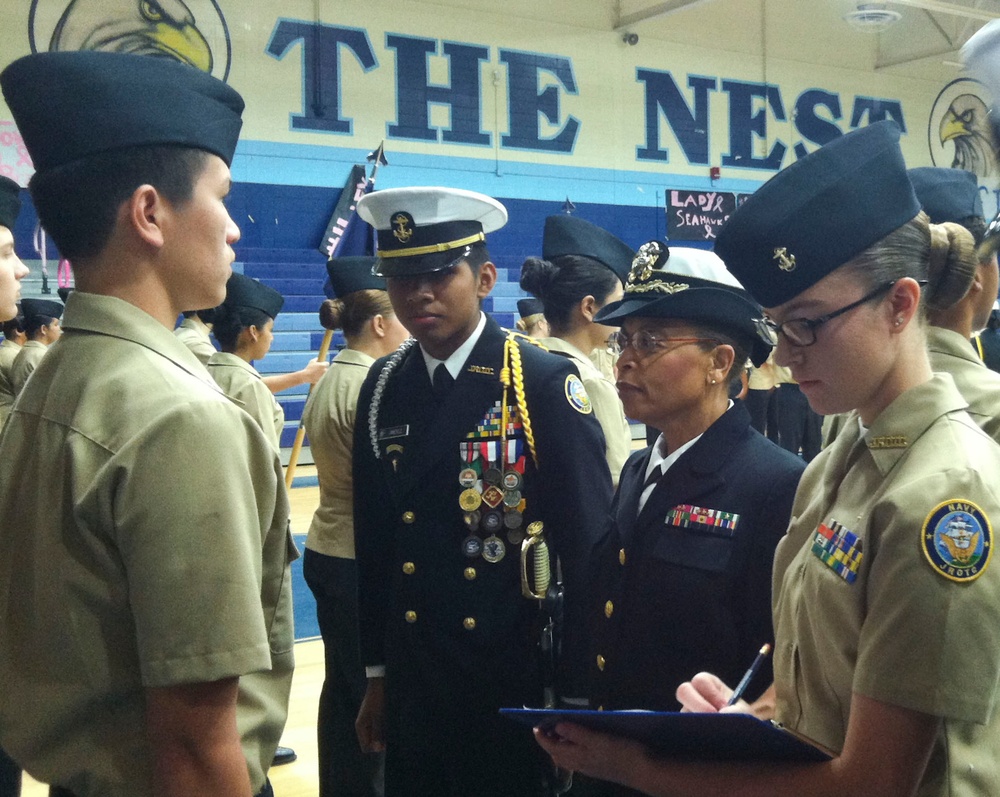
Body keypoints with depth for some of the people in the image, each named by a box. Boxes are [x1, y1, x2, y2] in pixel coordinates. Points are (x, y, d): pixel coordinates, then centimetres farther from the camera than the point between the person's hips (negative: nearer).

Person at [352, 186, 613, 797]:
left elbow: (588, 547, -12)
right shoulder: (383, 387, 3)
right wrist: (378, 672, 11)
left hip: (515, 683, -4)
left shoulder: (545, 382, -12)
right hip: (413, 689, 5)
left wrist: (577, 695, -10)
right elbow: (375, 540, 9)